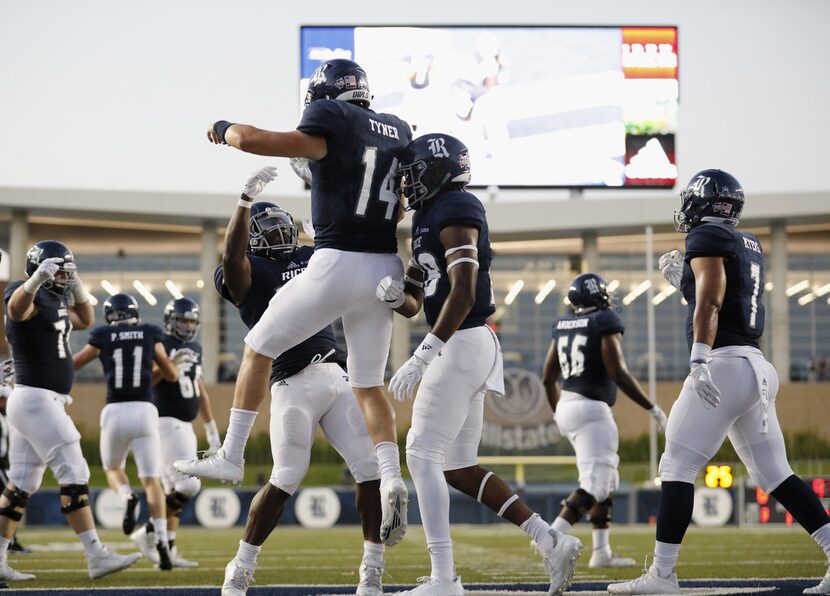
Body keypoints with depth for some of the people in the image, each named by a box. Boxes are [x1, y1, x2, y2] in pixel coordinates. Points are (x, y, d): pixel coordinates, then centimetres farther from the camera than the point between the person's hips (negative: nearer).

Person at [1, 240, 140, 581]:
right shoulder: (29, 298, -13)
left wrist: (76, 287, 12)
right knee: (74, 474, -11)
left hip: (46, 402, 10)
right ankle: (96, 557, -12)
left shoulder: (54, 301, 15)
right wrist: (36, 279, -60)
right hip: (36, 399, -10)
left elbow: (86, 321, 30)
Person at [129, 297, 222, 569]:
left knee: (173, 490, 7)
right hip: (166, 424, -9)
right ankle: (147, 532, -6)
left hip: (184, 427, 9)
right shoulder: (160, 347, -10)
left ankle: (167, 549, 9)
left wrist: (212, 430, 22)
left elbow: (201, 392, 22)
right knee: (188, 485, -16)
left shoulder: (195, 349, 15)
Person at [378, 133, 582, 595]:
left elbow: (463, 296, -21)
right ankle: (552, 541, 10)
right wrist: (395, 296, -3)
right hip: (465, 348, 10)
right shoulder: (428, 220, 19)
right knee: (458, 467, 12)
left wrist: (421, 358, -25)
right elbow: (415, 305, 21)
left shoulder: (455, 212, -12)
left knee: (423, 457, -9)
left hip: (462, 344, -10)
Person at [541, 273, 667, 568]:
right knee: (594, 483, -11)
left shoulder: (563, 325, 11)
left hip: (567, 407, 8)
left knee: (607, 480, 17)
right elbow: (618, 374, -17)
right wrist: (653, 409, -9)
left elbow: (548, 378, 15)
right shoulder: (605, 323, -10)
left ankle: (601, 551, 15)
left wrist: (559, 413, 30)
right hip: (591, 410, -8)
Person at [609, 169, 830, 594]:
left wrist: (699, 360, -26)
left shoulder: (707, 237, -4)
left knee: (677, 467, -6)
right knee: (773, 473, 9)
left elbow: (710, 302, -17)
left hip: (724, 366, -9)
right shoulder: (750, 246, 21)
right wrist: (683, 280, 26)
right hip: (758, 367, 9)